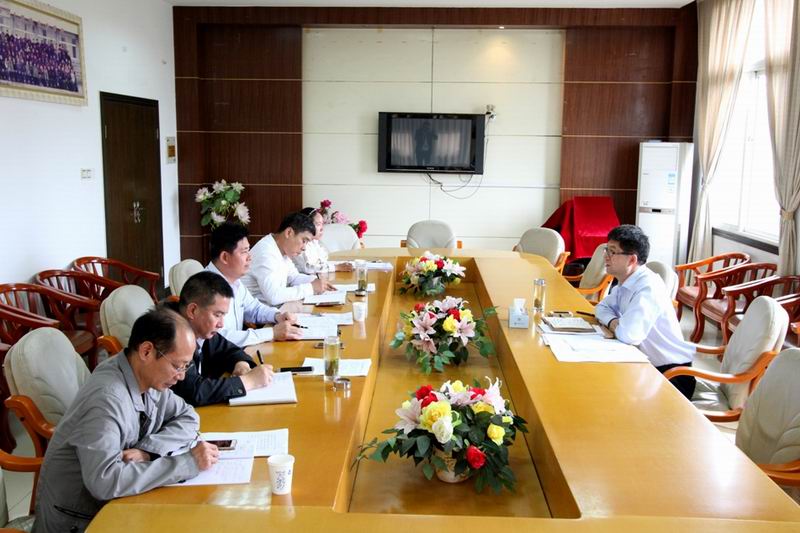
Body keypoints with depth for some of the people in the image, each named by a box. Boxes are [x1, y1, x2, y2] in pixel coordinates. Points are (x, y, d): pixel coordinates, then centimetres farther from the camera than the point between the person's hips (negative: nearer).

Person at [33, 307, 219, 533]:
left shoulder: (146, 377, -5)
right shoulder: (106, 397, -28)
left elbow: (188, 417, 3)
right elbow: (103, 480, -35)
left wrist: (147, 449, -15)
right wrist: (186, 462, -31)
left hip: (113, 502, 7)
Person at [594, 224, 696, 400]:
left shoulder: (649, 287, -25)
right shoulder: (625, 284, 3)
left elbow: (629, 334, -37)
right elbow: (602, 307, 16)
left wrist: (616, 326, -12)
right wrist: (613, 322, -8)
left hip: (670, 374, -8)